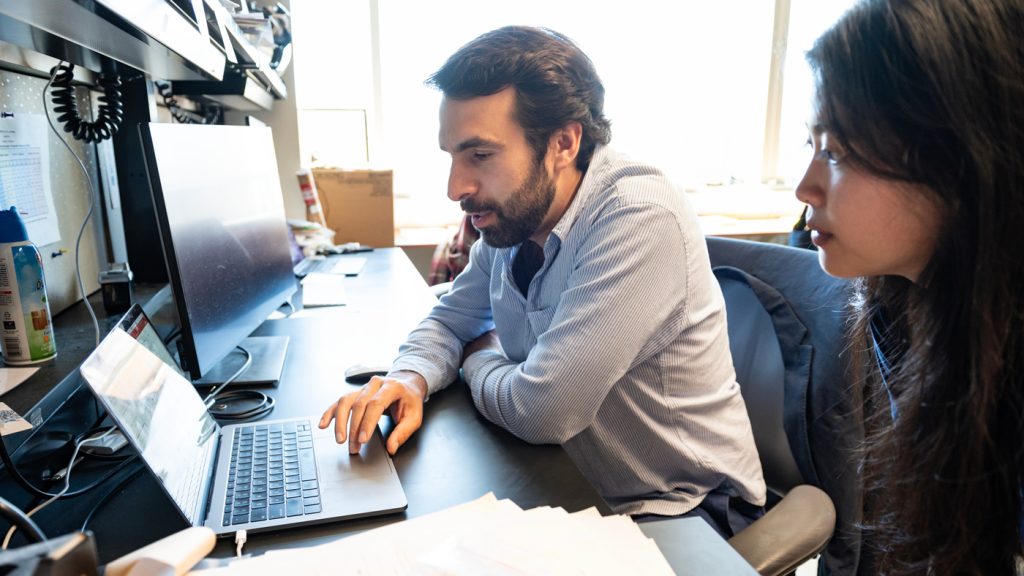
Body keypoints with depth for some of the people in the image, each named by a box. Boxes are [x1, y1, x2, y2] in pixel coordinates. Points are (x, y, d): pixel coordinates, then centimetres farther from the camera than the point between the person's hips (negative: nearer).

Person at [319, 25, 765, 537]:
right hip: (576, 489, 6)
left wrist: (479, 359, -8)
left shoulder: (641, 220, -29)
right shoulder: (512, 213, -5)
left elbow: (538, 410, -30)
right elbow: (450, 318, 8)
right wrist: (410, 378, -14)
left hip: (677, 514, -5)